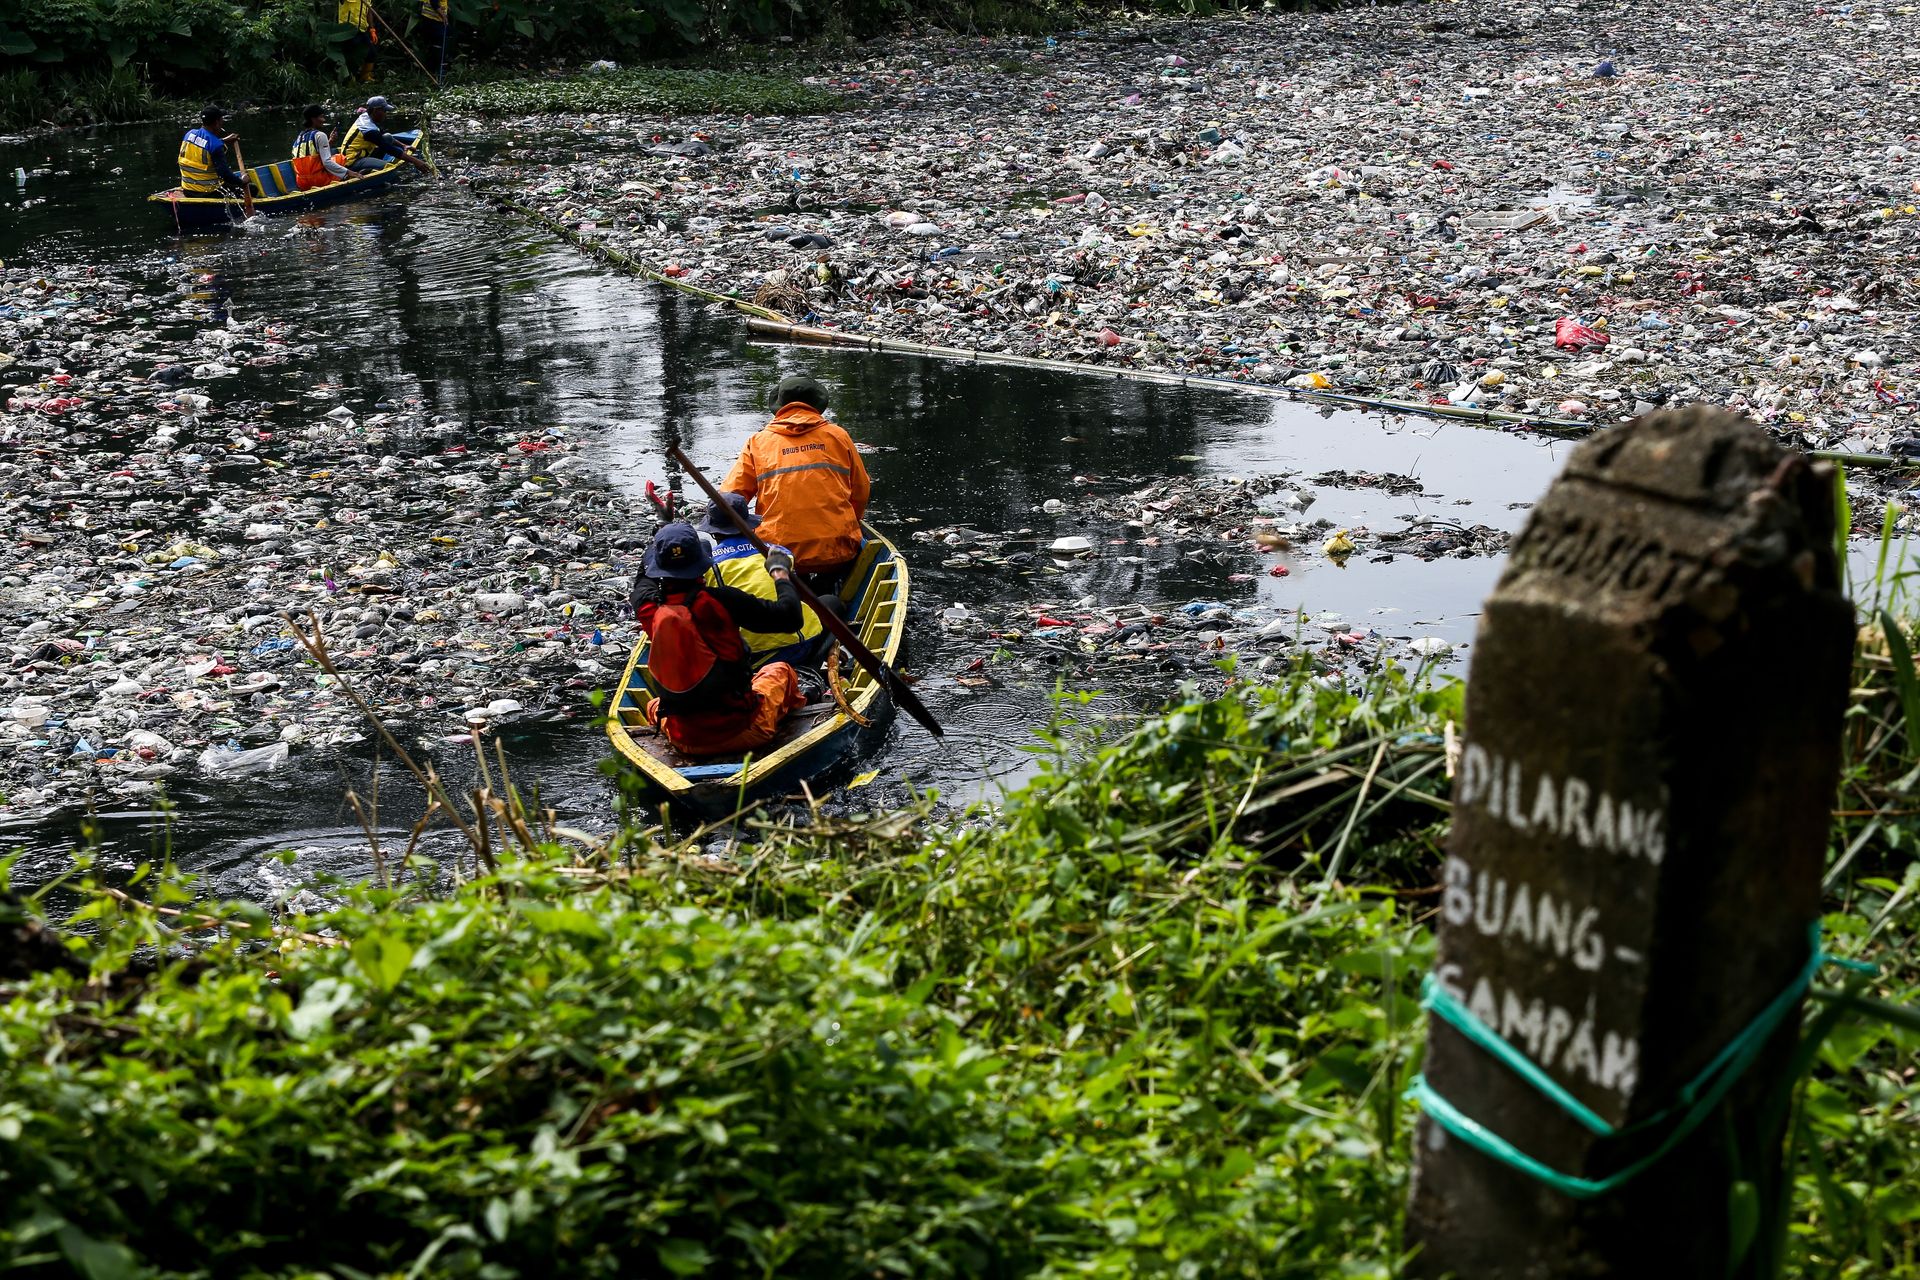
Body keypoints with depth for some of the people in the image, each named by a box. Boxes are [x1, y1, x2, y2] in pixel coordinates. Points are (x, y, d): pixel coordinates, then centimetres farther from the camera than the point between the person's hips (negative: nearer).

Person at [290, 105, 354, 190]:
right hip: (318, 181, -7)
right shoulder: (320, 135, -7)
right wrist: (347, 172, -16)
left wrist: (329, 143, 20)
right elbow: (327, 162, -16)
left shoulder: (299, 138, 15)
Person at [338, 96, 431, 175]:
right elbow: (389, 149, -26)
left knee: (388, 137, 12)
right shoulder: (369, 130, -22)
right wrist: (415, 161, -29)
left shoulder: (365, 116, 7)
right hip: (352, 163, -10)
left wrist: (403, 146, 12)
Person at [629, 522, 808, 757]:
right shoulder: (721, 600, -20)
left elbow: (644, 579, 17)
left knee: (654, 704, 39)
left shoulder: (647, 607, -9)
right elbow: (790, 617, -13)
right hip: (742, 731, -2)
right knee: (781, 670, 31)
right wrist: (780, 574, 5)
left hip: (684, 741, 2)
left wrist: (659, 544, 36)